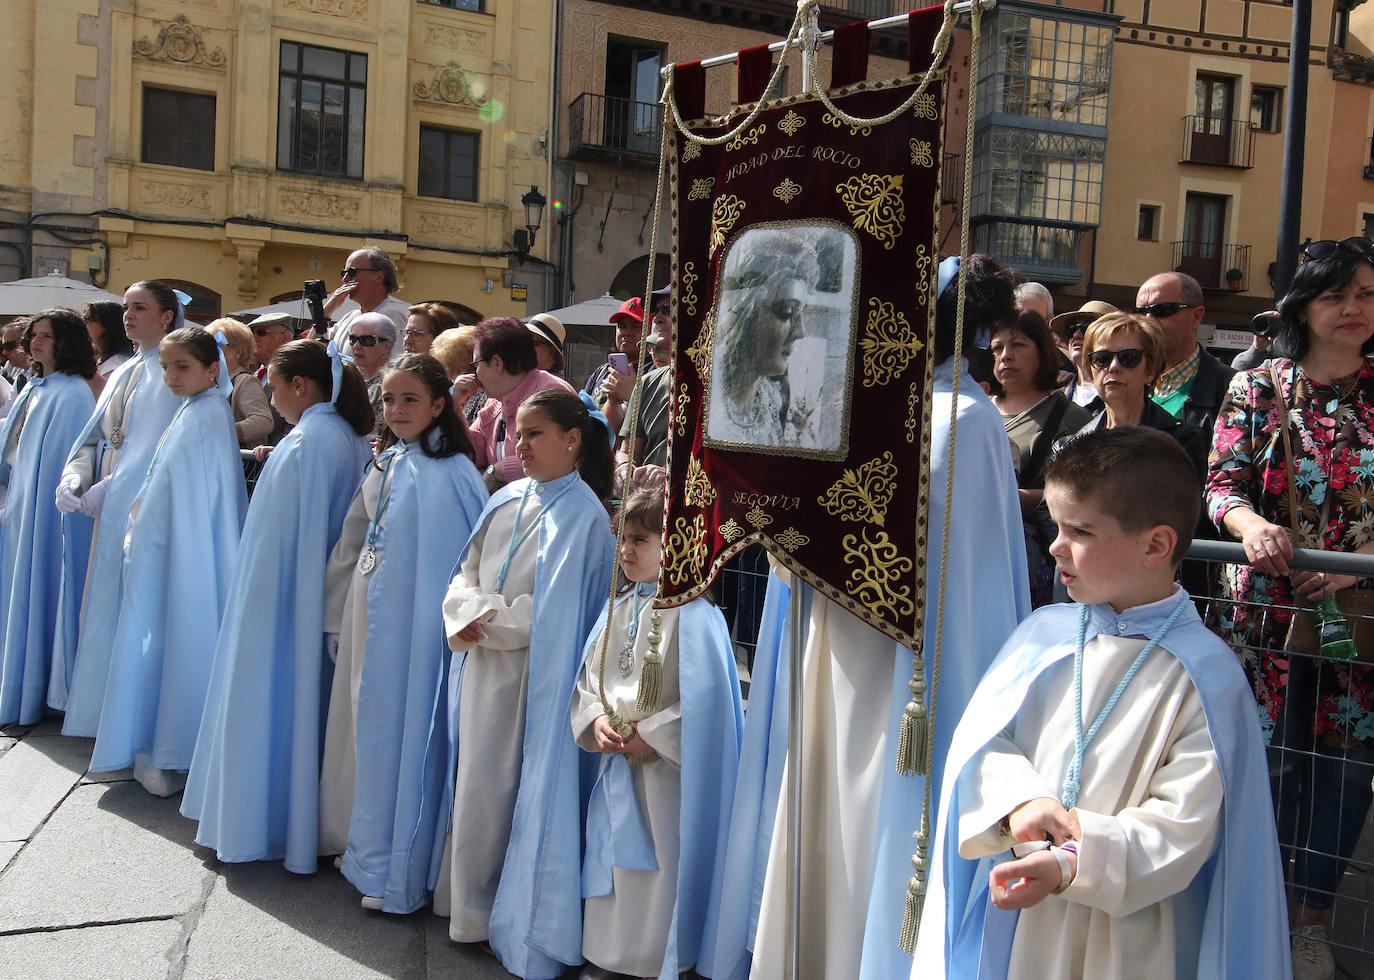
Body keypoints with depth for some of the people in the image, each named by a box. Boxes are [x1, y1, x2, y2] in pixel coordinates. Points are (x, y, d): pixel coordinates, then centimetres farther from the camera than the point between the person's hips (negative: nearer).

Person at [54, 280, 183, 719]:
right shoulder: (123, 373, 16)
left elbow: (159, 448, -15)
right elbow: (96, 436, 13)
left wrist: (108, 487, -16)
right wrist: (75, 476, -6)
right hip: (111, 508, 8)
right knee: (104, 606, 10)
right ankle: (101, 706, 20)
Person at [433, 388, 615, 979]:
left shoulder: (581, 515, -13)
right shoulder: (506, 500, 8)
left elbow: (550, 612, -17)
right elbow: (466, 574, 9)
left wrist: (488, 623, -11)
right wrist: (470, 613, -11)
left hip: (528, 677, -7)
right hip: (482, 668, 7)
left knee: (496, 791, 1)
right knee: (474, 783, 15)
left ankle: (485, 914, 17)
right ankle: (469, 900, 30)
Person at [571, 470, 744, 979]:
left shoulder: (693, 614, -16)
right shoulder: (619, 607, 7)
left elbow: (705, 700, -19)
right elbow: (588, 674, 12)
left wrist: (652, 737, -17)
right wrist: (596, 719, -5)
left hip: (666, 773, -7)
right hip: (617, 767, 7)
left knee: (660, 865, 3)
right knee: (614, 860, 17)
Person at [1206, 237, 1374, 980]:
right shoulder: (1256, 389, 1)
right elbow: (1222, 482, -5)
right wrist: (1251, 524, -26)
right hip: (1266, 607, -1)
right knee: (1264, 755, 5)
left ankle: (1312, 918, 25)